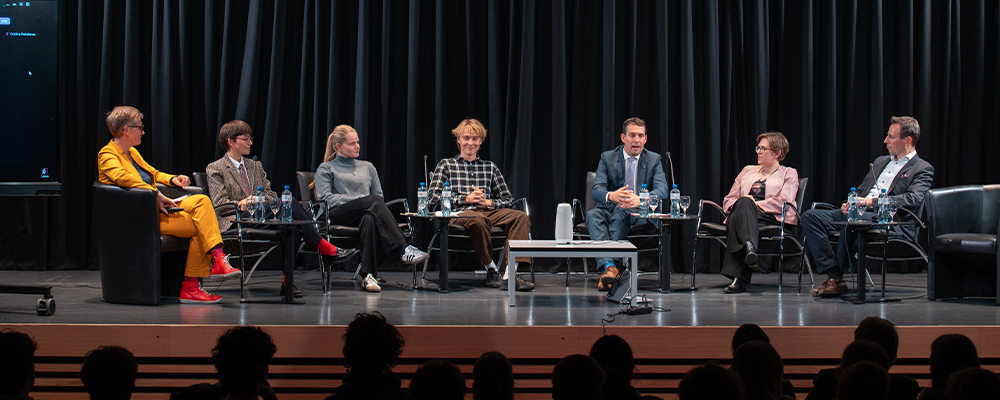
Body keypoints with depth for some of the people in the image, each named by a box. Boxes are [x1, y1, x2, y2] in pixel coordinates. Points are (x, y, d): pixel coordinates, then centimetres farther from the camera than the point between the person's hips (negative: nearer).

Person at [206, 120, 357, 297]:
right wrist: (241, 204, -20)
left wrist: (256, 200, -6)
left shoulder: (255, 166, 26)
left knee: (289, 217, -33)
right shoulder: (215, 169, 8)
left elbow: (271, 194, 17)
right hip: (237, 220, -6)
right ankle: (326, 249, -25)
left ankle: (287, 281, -40)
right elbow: (219, 203, -3)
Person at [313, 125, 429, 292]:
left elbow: (379, 195, 23)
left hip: (367, 212, 3)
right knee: (374, 201, -35)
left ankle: (369, 275, -50)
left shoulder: (367, 167, 31)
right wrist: (358, 200, -8)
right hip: (338, 215, -3)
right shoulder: (325, 169, 19)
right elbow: (325, 198, 2)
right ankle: (403, 249, -46)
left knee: (370, 219, -40)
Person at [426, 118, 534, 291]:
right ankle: (491, 269, -24)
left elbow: (508, 199, 21)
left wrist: (489, 203, -1)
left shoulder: (490, 167, 25)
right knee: (478, 220, -41)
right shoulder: (446, 165, 16)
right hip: (460, 213, -4)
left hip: (488, 211, 4)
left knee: (521, 217, -27)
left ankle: (511, 273, -38)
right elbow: (432, 197, 2)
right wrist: (466, 199, -5)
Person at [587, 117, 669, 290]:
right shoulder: (607, 157, 8)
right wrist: (611, 196, -32)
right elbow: (596, 190, -5)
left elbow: (663, 190, -8)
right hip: (610, 209, 2)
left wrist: (640, 199, -31)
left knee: (620, 214, -37)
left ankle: (611, 267, -42)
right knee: (592, 214, -34)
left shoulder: (654, 159, 8)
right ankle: (608, 265, -51)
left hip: (640, 213, -1)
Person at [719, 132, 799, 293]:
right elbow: (729, 200, 25)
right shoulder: (747, 171, 31)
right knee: (743, 203, -36)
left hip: (772, 218, -3)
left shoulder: (789, 174, 17)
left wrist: (755, 204, -10)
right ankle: (750, 247, -62)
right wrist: (743, 204, 0)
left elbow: (784, 202, -1)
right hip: (742, 214, 3)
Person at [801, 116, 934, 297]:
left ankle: (840, 276, -21)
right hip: (859, 214, 8)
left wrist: (872, 201, -22)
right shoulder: (880, 161, 27)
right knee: (810, 216, -12)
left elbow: (912, 200, -14)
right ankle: (833, 277, -21)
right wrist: (850, 204, 2)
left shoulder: (923, 169, 3)